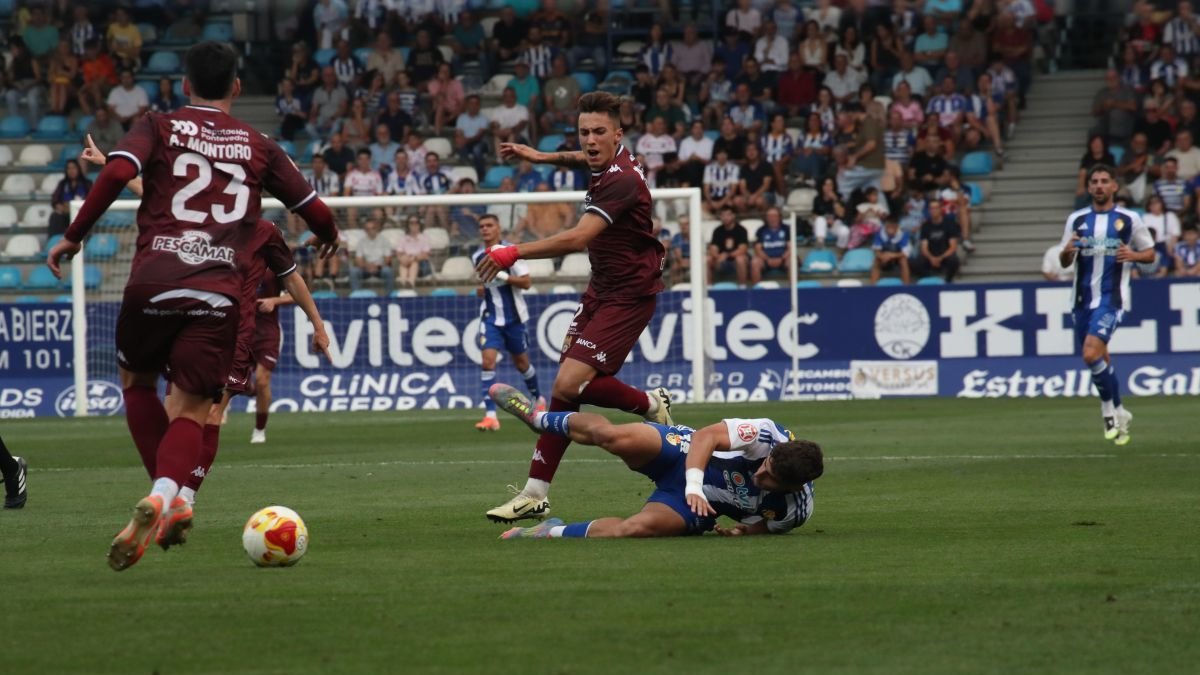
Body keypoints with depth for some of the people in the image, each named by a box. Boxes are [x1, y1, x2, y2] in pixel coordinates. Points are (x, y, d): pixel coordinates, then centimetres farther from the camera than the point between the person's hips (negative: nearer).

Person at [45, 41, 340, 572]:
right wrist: (328, 237, 42)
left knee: (137, 381, 26)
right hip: (218, 291, 1)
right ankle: (163, 495, -26)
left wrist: (73, 236, -1)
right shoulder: (259, 147, 16)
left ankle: (166, 496, 18)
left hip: (152, 282, 0)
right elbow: (316, 211, 19)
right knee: (190, 409, 3)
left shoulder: (157, 128, 10)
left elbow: (116, 173, -9)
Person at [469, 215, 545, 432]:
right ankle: (490, 416, -20)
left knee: (521, 363, 13)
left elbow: (526, 282, -15)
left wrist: (503, 276, -27)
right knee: (488, 361, -16)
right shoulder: (477, 257, 4)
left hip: (514, 316, -3)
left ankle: (538, 399, 41)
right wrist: (482, 289, 2)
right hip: (490, 317, 3)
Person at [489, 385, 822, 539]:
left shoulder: (795, 511, -19)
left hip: (690, 508, 0)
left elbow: (759, 525, 1)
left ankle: (555, 532, -6)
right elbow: (707, 436, -19)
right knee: (613, 435, -25)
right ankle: (537, 417, 8)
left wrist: (744, 531, -22)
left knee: (637, 528, -31)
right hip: (686, 453, 0)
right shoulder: (766, 435, -26)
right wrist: (694, 486, -33)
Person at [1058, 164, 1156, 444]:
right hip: (1084, 298, 4)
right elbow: (1064, 262, 12)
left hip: (1112, 298, -4)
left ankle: (1110, 408, -3)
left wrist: (1132, 255, -13)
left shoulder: (1129, 219, 1)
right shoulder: (1077, 219, 9)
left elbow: (1150, 253, 8)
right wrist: (1067, 251, -11)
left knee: (1091, 353, -21)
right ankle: (1119, 414, 26)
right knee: (1100, 360, 9)